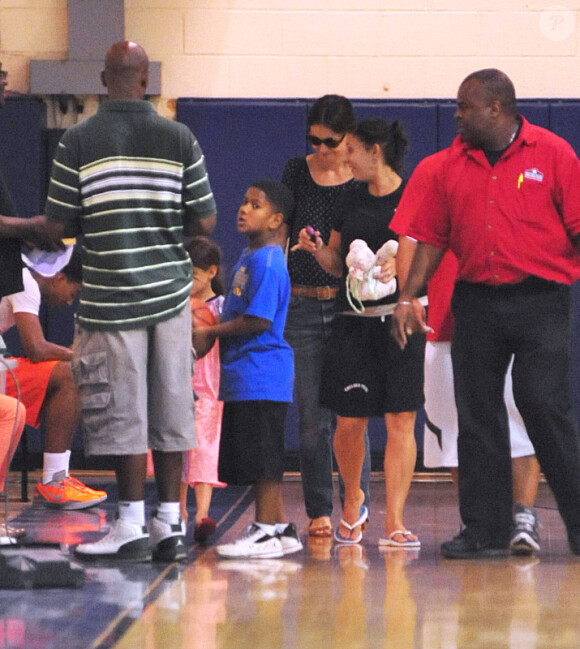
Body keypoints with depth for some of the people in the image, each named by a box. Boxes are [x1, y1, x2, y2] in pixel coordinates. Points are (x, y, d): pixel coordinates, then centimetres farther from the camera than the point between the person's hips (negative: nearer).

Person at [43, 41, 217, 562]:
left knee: (124, 412, 0)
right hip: (170, 290, 2)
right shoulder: (180, 139, 1)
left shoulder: (78, 142, -5)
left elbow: (58, 225, -3)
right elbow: (205, 221, 3)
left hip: (111, 296, -2)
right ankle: (171, 522, 10)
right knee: (171, 408, 7)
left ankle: (132, 525, 2)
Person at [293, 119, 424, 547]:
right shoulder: (351, 200, 14)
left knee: (401, 421, -6)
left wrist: (402, 264, -17)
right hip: (354, 318, 3)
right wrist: (316, 249, -1)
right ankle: (353, 503, 26)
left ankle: (394, 523, -3)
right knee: (350, 422, 0)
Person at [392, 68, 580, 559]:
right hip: (475, 301, 5)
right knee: (478, 417, 4)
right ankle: (485, 530, 10)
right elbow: (432, 237, 13)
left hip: (540, 300, -4)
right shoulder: (453, 163, 11)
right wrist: (408, 297, 6)